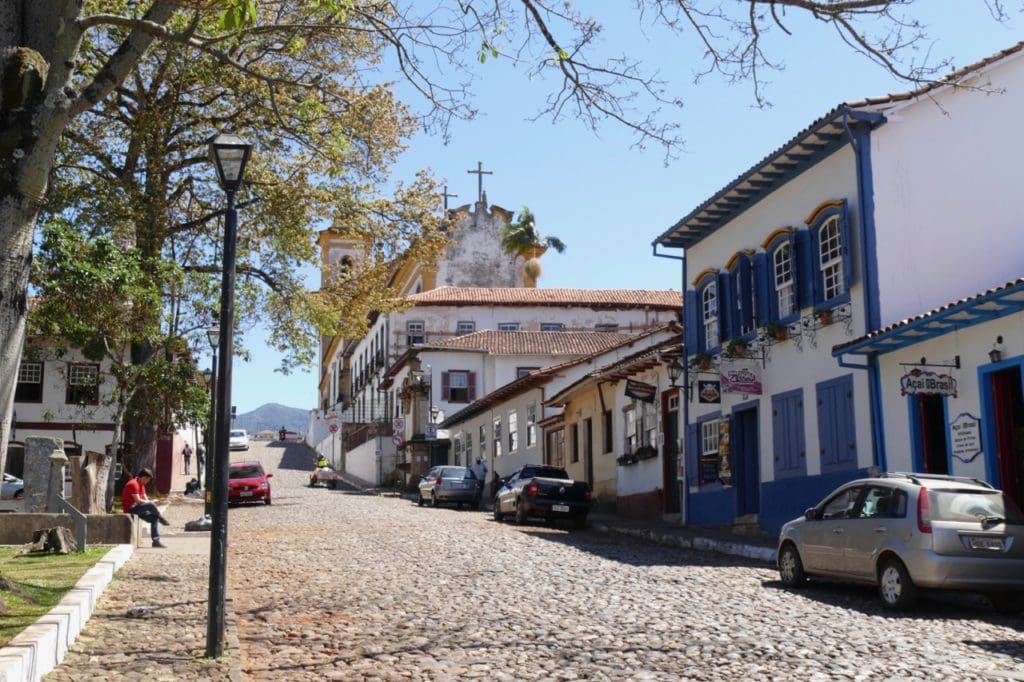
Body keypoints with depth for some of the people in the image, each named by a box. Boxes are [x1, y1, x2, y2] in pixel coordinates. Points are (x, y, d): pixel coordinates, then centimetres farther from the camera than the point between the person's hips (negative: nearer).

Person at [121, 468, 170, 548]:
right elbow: (138, 501, -24)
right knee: (151, 505, -29)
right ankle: (162, 520, -6)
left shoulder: (141, 485, 16)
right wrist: (150, 504, -11)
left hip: (137, 508, 10)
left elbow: (145, 499, 13)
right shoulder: (133, 484, -17)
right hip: (130, 509, -10)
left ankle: (156, 541, -5)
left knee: (154, 518, -3)